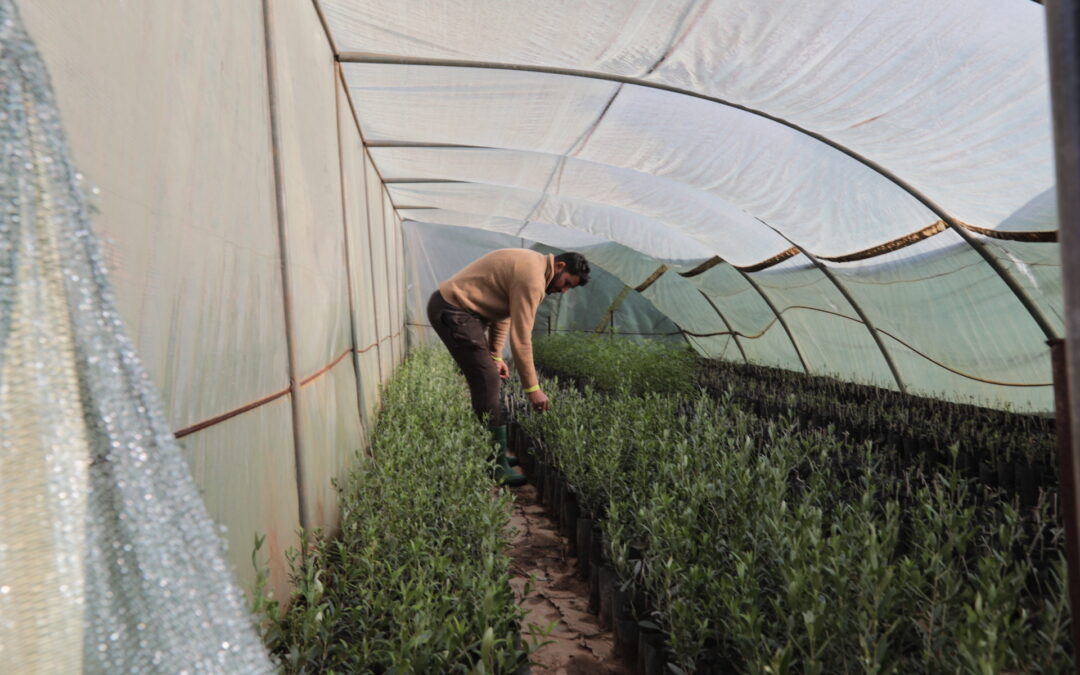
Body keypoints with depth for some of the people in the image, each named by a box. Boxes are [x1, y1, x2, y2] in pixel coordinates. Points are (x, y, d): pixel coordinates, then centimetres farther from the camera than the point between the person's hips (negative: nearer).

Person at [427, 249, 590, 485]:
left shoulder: (533, 264, 13)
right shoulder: (532, 278, -19)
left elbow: (503, 310, 18)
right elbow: (521, 338, -20)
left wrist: (495, 355, 13)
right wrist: (532, 388, -14)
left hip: (449, 306, 11)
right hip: (452, 311, -11)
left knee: (485, 380, 13)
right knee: (488, 382, -11)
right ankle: (497, 467, -6)